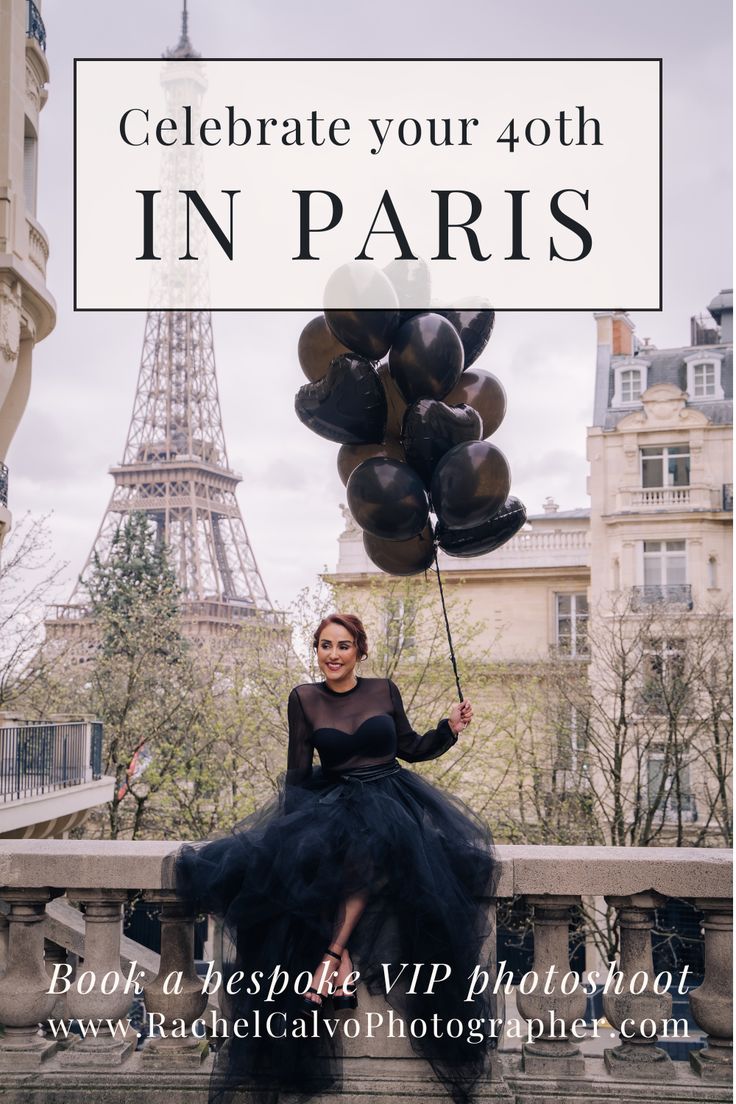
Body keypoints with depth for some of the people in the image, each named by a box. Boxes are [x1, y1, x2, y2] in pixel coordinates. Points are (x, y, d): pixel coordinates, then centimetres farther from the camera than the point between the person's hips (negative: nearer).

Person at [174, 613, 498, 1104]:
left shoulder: (384, 691, 6)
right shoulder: (305, 699, 5)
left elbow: (410, 748, 14)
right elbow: (299, 769, 5)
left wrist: (449, 728, 0)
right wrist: (294, 819, -6)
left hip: (389, 796, -1)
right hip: (332, 800, 1)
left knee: (371, 841, -37)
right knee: (303, 855, -34)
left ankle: (331, 955, -33)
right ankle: (344, 964, -30)